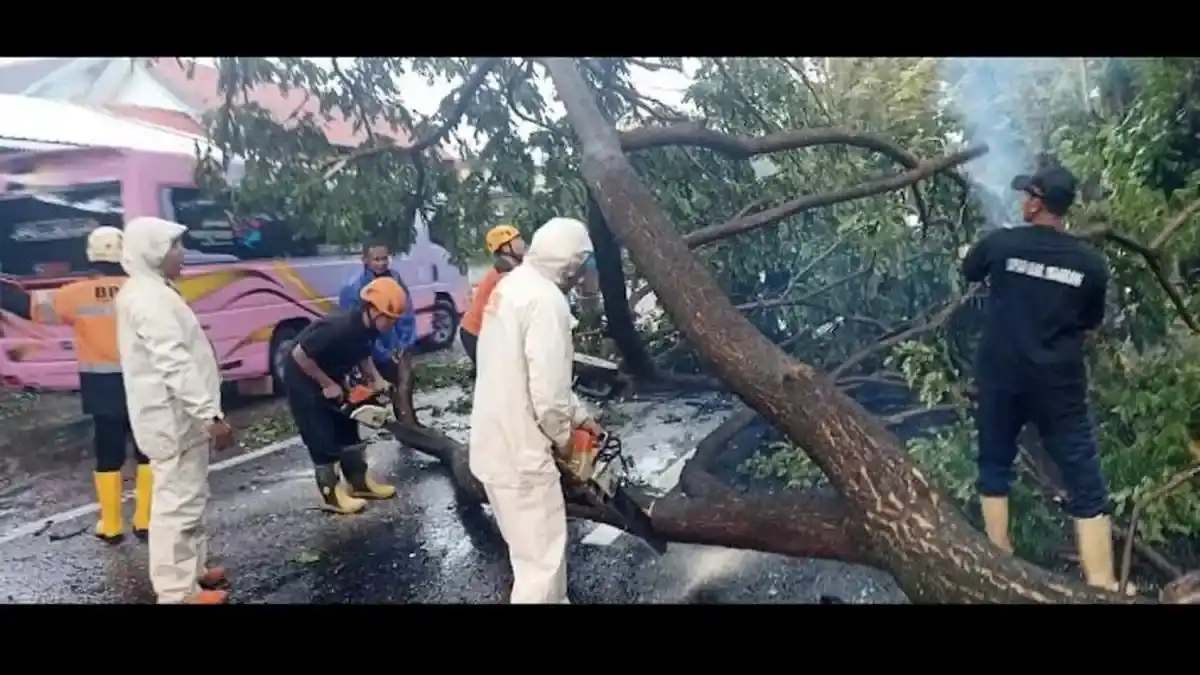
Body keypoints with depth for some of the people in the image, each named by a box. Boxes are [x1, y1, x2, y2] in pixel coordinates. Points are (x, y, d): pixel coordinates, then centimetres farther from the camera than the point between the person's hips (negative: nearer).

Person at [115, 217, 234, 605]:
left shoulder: (147, 292, 16)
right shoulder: (150, 298, -19)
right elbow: (175, 365, -27)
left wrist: (205, 413, 24)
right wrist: (210, 414, -27)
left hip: (179, 416, 11)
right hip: (175, 418, -11)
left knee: (188, 498, 19)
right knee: (178, 502, -4)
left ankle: (192, 571, 31)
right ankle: (177, 591, 4)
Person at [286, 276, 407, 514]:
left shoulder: (369, 328, -11)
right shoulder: (339, 328, -36)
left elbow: (362, 354, 9)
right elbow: (299, 355, -30)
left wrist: (375, 378, -7)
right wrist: (327, 385, -22)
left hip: (331, 374, 9)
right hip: (303, 378, -9)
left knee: (347, 426, 12)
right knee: (321, 437, -4)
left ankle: (360, 482, 23)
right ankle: (331, 494, 7)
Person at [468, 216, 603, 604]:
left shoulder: (513, 284, 9)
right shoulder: (546, 299, -22)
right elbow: (547, 390, -26)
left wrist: (580, 416, 20)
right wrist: (562, 436, -6)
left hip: (496, 441, 10)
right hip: (519, 451, -10)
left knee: (537, 545, 26)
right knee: (542, 558, 3)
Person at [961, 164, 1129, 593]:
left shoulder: (1000, 244, -6)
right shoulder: (1091, 263, -3)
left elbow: (968, 273, 16)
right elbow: (1089, 326, 8)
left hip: (1000, 379, 1)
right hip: (1060, 386, 0)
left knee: (994, 470, 18)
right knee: (1087, 489, 4)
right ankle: (1101, 589, 2)